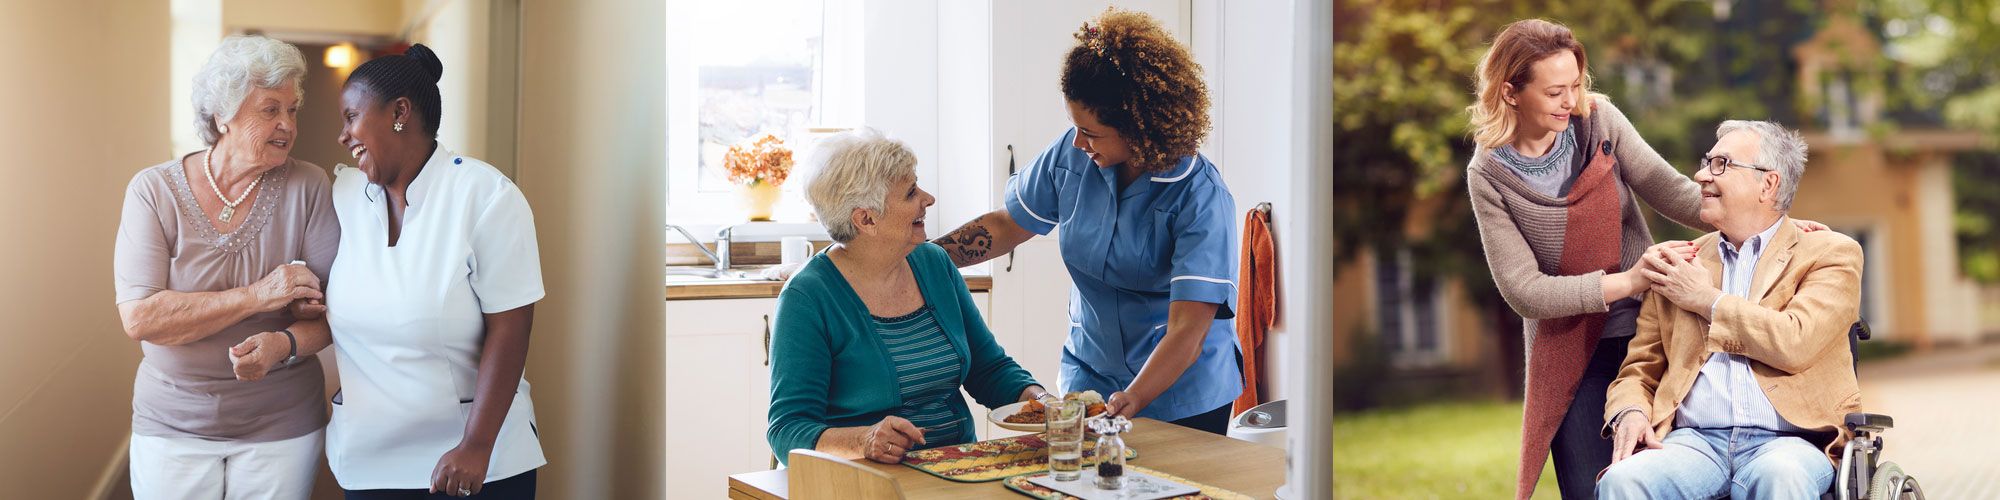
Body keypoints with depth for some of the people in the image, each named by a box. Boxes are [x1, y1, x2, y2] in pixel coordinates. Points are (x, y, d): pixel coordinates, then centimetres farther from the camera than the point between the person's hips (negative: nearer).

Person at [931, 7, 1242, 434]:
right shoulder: (1072, 155, -9)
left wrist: (1131, 402, -43)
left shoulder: (1201, 197, -23)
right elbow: (1007, 226, 6)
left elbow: (1188, 330, -29)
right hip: (1090, 377, 4)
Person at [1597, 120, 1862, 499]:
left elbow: (1797, 343, -9)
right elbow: (1639, 369, 19)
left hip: (1787, 440, -2)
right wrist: (1629, 412, -4)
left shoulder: (1831, 253, 9)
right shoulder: (1677, 266, 20)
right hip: (1694, 440, 2)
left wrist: (1707, 300, 1)